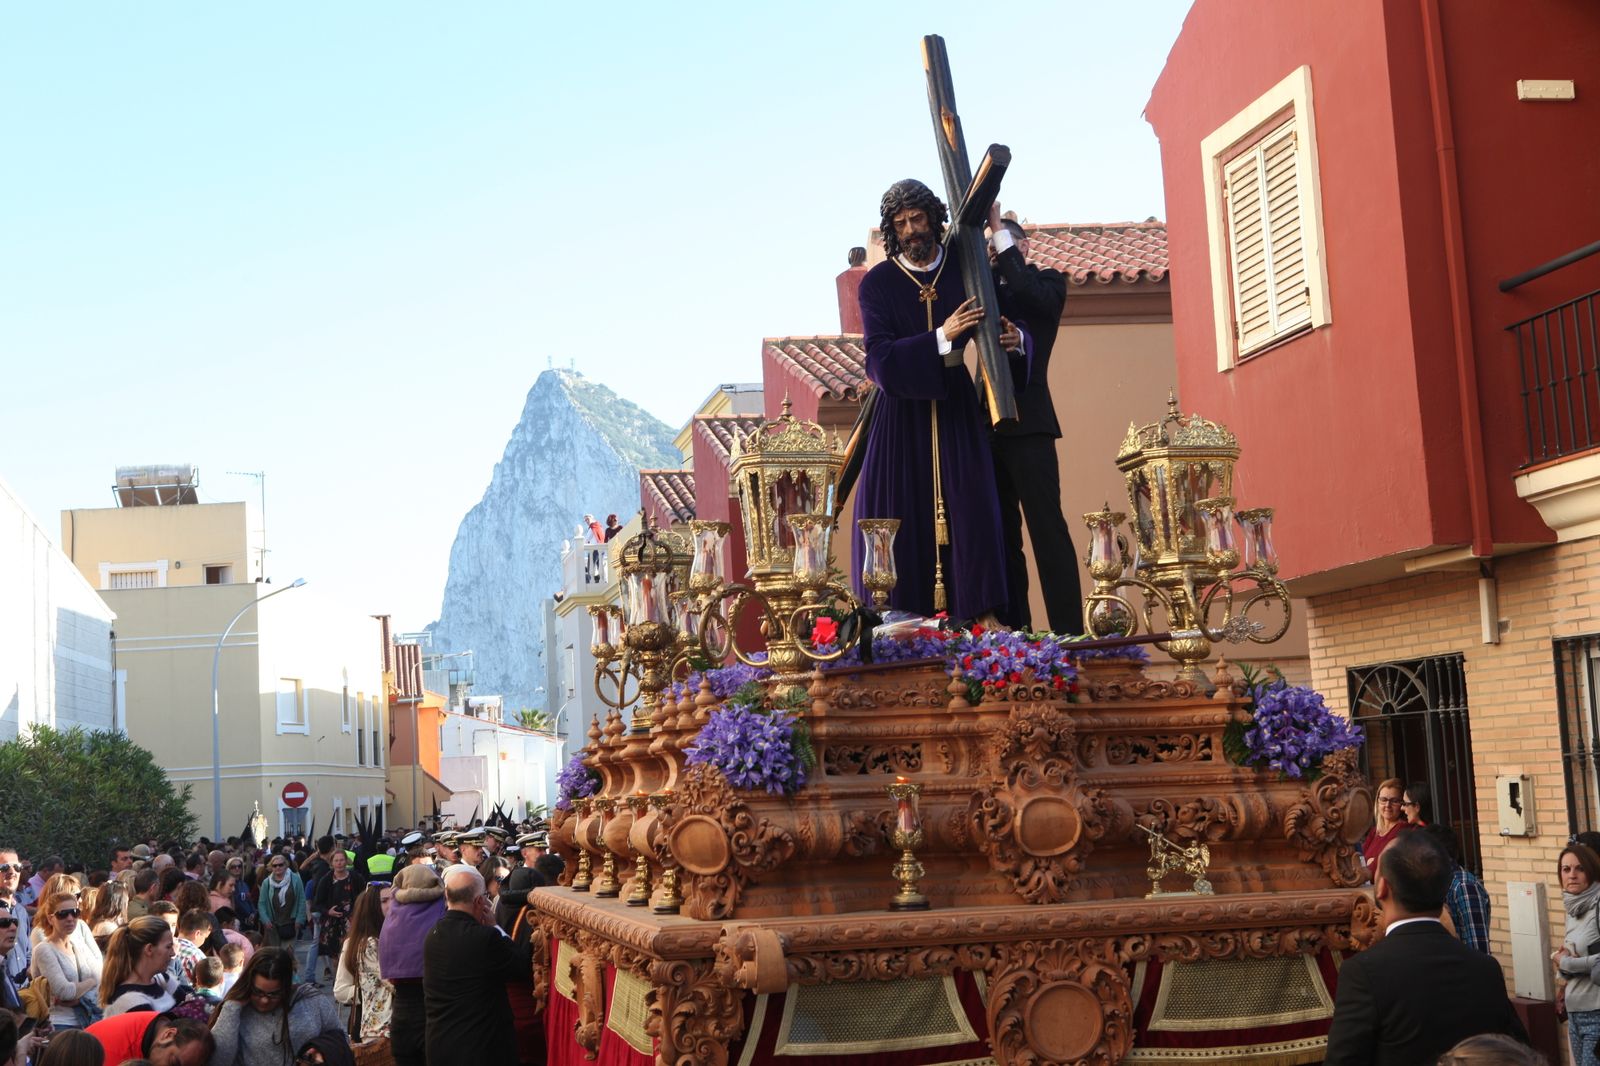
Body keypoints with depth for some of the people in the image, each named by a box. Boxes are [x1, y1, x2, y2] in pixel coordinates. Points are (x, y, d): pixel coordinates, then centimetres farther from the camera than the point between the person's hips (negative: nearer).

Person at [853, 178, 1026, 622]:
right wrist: (942, 338, -24)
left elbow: (1010, 320, 8)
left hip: (955, 406, 1)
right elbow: (880, 359, -13)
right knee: (902, 518, -6)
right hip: (901, 410, -1)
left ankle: (981, 625, -6)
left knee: (970, 512, -7)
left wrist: (1014, 337, -17)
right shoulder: (877, 283, -3)